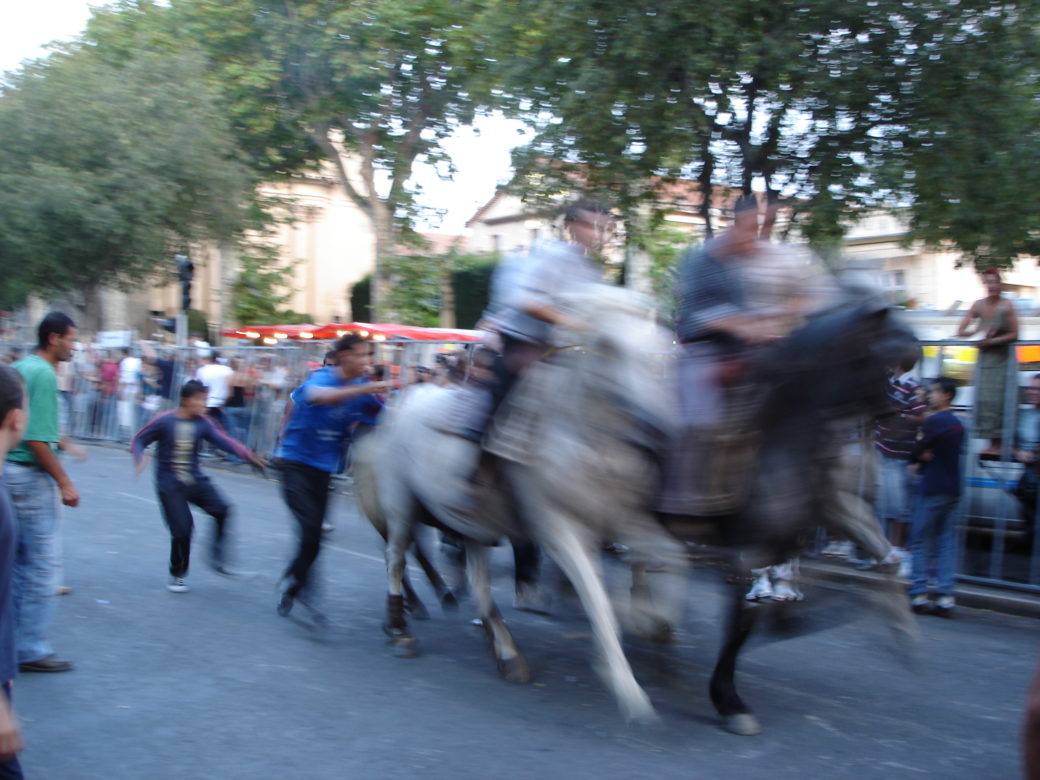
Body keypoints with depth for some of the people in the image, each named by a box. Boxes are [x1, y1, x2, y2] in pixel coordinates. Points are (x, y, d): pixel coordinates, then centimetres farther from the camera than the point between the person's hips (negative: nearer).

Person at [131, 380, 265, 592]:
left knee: (221, 509, -18)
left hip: (196, 480, 4)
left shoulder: (203, 423, -2)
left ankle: (217, 558, -2)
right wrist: (140, 458, -23)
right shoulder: (164, 421, -10)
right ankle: (177, 575, 15)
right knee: (182, 529, -10)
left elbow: (223, 440, -13)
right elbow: (138, 441, -2)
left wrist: (246, 453, -29)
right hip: (170, 486, -4)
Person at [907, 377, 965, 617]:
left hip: (934, 489, -8)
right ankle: (946, 599, 3)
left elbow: (918, 451, -9)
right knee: (946, 542, 7)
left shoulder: (935, 420, -12)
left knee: (919, 540, 0)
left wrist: (918, 458, 11)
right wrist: (925, 458, 3)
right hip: (953, 489, 8)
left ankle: (919, 595, 0)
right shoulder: (957, 423, 14)